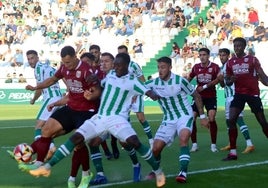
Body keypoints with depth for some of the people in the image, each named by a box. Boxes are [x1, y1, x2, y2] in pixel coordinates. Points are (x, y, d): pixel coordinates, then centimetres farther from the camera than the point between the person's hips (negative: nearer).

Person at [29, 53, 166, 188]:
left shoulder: (133, 81, -4)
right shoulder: (110, 74, 10)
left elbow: (148, 92, -15)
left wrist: (156, 96, -38)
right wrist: (90, 94, 7)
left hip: (118, 118, -5)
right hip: (100, 117, 5)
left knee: (134, 142, -27)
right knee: (75, 137, -6)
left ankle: (158, 171, -8)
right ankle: (47, 167, 0)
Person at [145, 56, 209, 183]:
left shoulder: (180, 81, -16)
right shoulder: (154, 83, -7)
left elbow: (196, 96, -4)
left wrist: (202, 116, -4)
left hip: (184, 116, -3)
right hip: (168, 120, 4)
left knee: (183, 139, -32)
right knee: (156, 148, -3)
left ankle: (183, 173, -27)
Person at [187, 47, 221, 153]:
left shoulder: (215, 67, -7)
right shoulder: (196, 67, 3)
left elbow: (218, 79, -20)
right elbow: (189, 79, 16)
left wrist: (204, 86, -24)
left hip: (211, 97, -3)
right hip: (198, 96, 3)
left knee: (211, 119, -16)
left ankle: (213, 145, -2)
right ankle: (194, 144, 7)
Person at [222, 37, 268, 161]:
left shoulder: (252, 60, -4)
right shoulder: (230, 63, 7)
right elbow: (228, 82, 11)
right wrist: (230, 80, -13)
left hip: (253, 93, -3)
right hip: (239, 94, 3)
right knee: (231, 120, -11)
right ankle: (233, 152, -6)